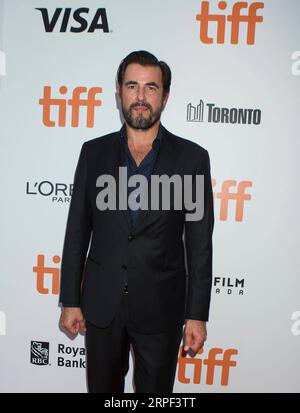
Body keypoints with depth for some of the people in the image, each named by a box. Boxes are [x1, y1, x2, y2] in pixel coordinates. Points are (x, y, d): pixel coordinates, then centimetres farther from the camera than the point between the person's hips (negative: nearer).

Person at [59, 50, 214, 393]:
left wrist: (197, 315, -5)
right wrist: (69, 300, 3)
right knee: (102, 388, 21)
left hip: (161, 307, -1)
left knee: (156, 391, 17)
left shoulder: (192, 158, -6)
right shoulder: (94, 152, 0)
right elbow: (77, 231, 2)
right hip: (101, 303, 2)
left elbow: (200, 243, -5)